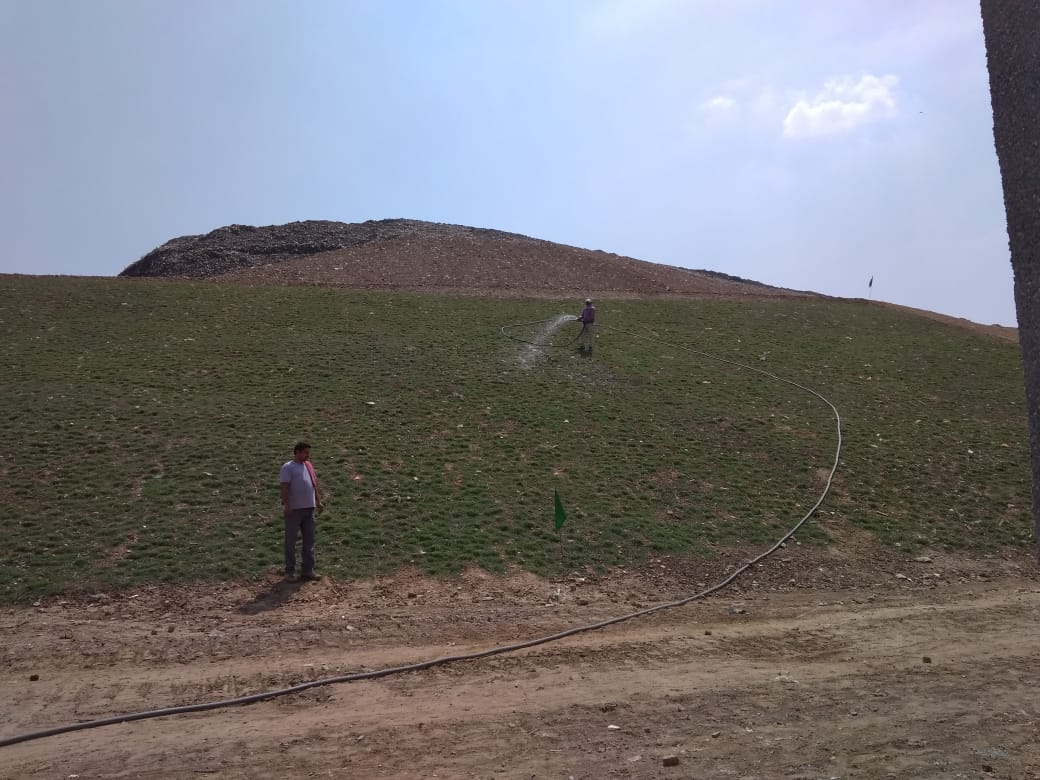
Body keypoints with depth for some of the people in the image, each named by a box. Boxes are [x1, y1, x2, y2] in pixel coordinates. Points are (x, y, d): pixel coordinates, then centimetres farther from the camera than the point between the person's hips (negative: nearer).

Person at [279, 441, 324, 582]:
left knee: (309, 541, 11)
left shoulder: (308, 466, 13)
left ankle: (308, 570, 20)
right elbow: (284, 487, -15)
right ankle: (290, 571, 13)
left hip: (309, 509, 7)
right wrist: (286, 505, -22)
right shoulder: (288, 468, -8)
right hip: (294, 510, -7)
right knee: (291, 542, 4)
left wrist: (318, 501, 15)